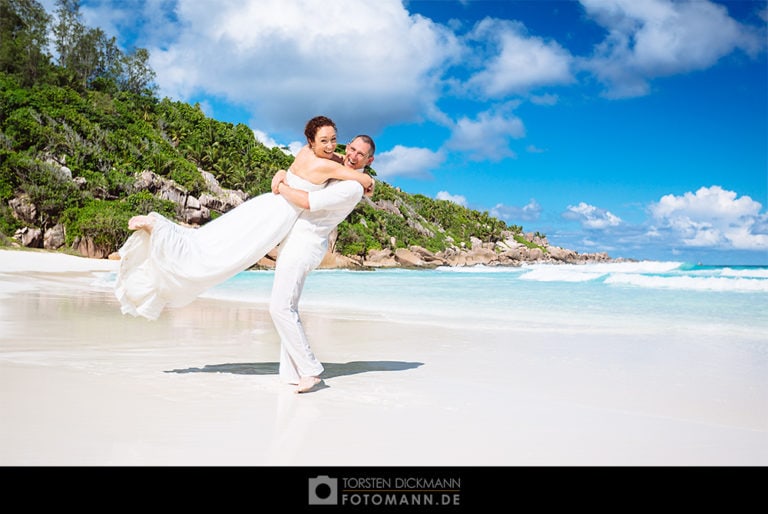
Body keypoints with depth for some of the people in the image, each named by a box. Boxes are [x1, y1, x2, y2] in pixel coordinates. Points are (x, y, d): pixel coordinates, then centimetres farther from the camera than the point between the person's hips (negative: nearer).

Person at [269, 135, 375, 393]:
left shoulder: (352, 187, -14)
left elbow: (308, 202, -23)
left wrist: (281, 187, -9)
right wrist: (281, 174, 2)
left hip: (304, 244, -10)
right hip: (293, 242, 10)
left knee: (281, 307, -16)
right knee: (286, 307, 7)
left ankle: (309, 369, -10)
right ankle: (292, 372, 7)